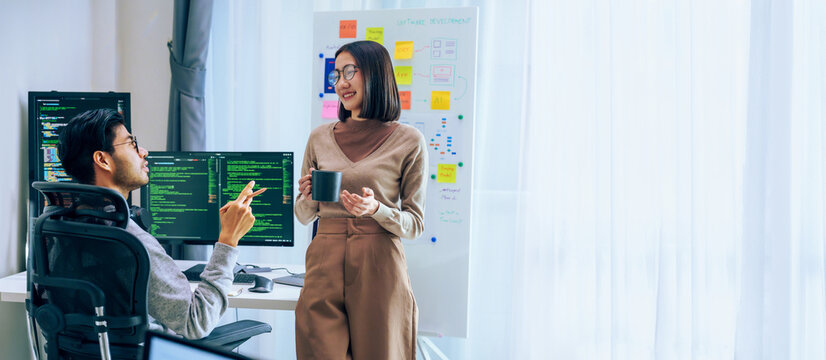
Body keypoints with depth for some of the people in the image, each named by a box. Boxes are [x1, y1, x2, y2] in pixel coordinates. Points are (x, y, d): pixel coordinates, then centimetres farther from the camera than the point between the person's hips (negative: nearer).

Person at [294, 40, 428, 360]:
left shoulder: (408, 141, -1)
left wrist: (376, 209, -17)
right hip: (324, 263, 3)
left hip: (379, 266, -2)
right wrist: (309, 197, -5)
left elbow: (415, 224, 1)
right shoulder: (320, 138, 10)